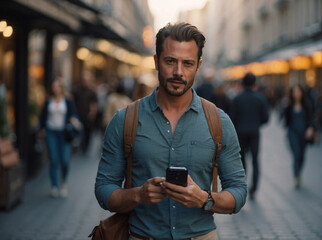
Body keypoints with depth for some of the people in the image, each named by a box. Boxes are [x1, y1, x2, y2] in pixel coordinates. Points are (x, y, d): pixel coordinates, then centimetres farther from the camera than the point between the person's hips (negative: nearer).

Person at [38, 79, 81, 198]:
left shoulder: (68, 101, 5)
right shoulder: (48, 102, 8)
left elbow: (73, 114, 0)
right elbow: (43, 116, 13)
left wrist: (74, 119, -21)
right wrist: (41, 129, 7)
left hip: (64, 133, -1)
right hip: (51, 133, 1)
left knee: (65, 161, -6)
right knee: (53, 160, -4)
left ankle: (64, 181, 22)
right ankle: (54, 187, 2)